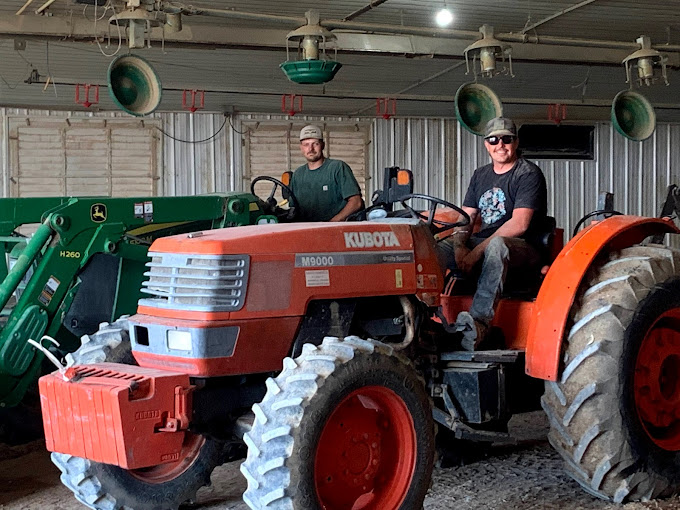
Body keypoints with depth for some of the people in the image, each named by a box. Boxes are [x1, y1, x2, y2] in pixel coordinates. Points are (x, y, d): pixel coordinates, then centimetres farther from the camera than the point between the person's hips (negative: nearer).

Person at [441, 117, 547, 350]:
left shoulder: (529, 174, -4)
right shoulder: (481, 175, 19)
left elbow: (519, 224, -17)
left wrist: (478, 251, -22)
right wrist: (460, 246, -11)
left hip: (523, 248, -7)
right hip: (484, 242, 7)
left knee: (497, 244, -42)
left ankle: (478, 323, -53)